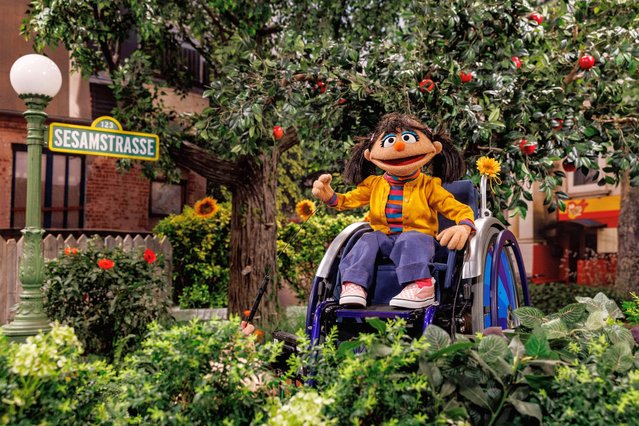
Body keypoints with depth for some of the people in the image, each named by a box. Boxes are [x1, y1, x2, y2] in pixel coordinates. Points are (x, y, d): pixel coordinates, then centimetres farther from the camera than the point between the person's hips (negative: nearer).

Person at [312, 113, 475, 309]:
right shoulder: (374, 184, 12)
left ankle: (420, 286, -46)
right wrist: (329, 196, -6)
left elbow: (460, 210, 1)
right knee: (367, 241, -26)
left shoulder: (428, 186, 3)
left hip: (417, 237, -3)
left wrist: (464, 227, -23)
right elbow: (348, 200, 17)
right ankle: (354, 286, -34)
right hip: (384, 237, 3)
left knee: (408, 240, -35)